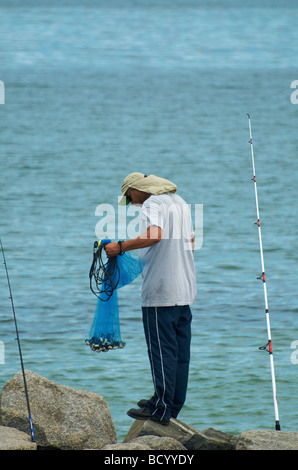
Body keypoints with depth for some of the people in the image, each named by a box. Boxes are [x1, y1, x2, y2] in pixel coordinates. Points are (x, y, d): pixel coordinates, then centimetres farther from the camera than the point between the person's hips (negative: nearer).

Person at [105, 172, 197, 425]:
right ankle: (174, 404, 16)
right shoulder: (180, 202, 17)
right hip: (185, 290, 9)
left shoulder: (152, 204, -10)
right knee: (180, 349, 10)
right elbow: (191, 241, 24)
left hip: (161, 290, -9)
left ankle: (162, 408, -6)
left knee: (161, 349, -6)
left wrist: (120, 247, -21)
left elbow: (154, 235, -28)